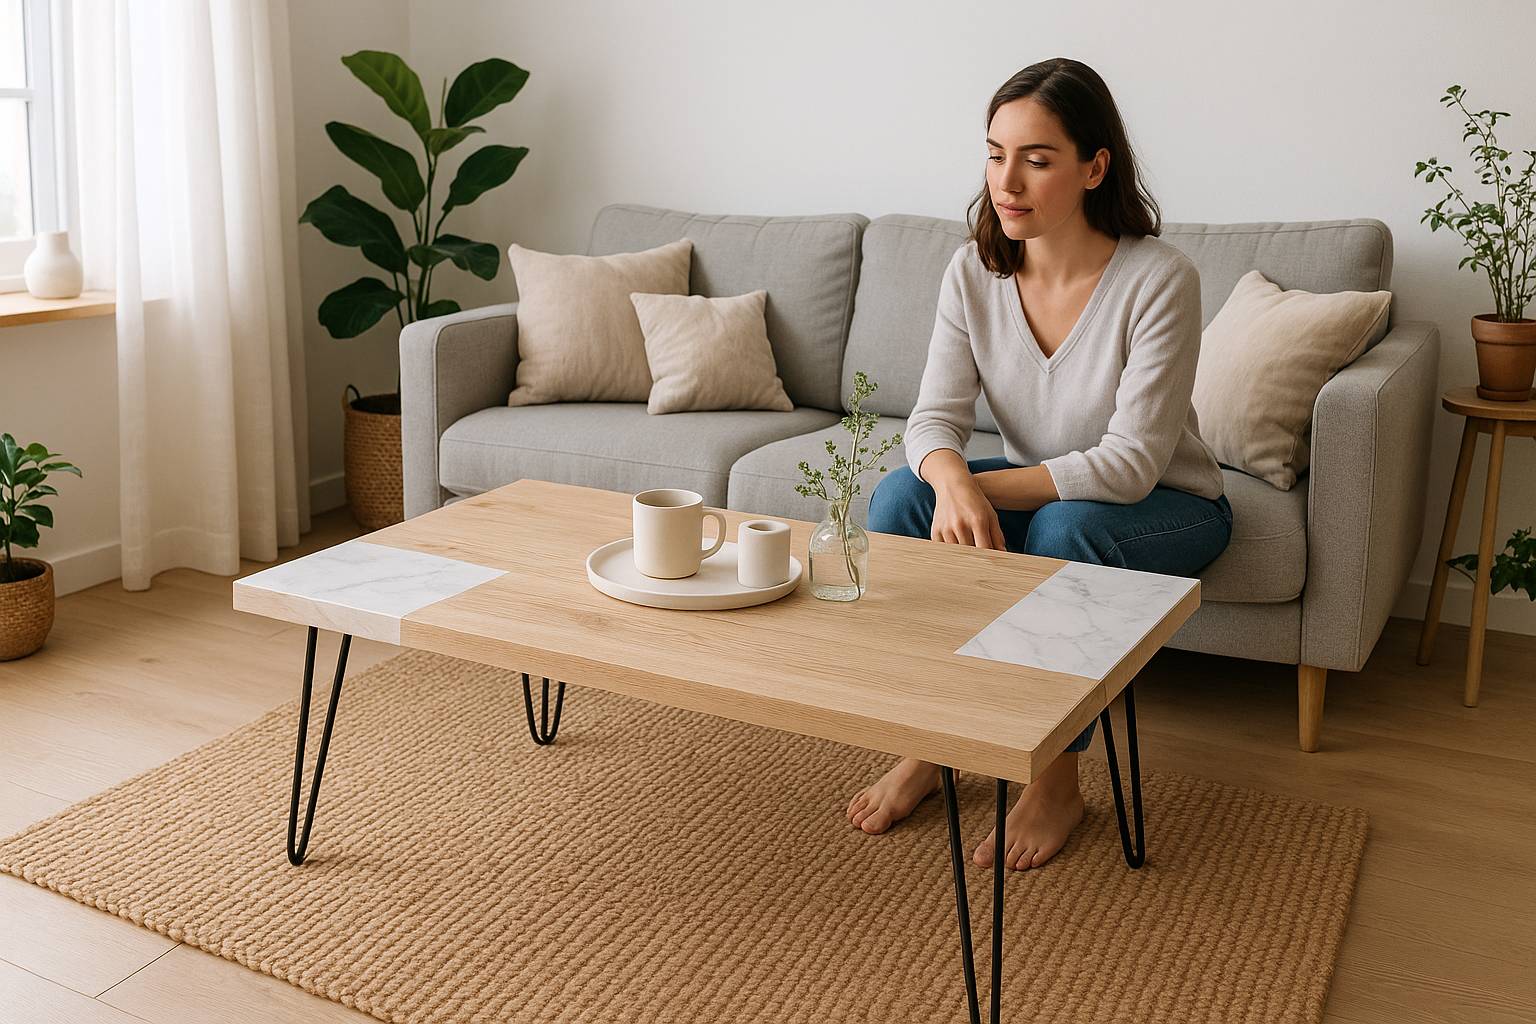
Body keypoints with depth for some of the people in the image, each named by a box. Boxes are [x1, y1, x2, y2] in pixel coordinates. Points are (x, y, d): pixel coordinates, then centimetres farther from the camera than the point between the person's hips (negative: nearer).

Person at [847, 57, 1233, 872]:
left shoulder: (1160, 280, -26)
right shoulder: (973, 272, -11)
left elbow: (1131, 463, -28)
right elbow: (936, 418, -14)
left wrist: (986, 487, -36)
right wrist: (952, 479, -38)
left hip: (1166, 506, -4)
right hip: (1035, 491, 4)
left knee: (1065, 529, -36)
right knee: (899, 497, -21)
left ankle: (1059, 780, -17)